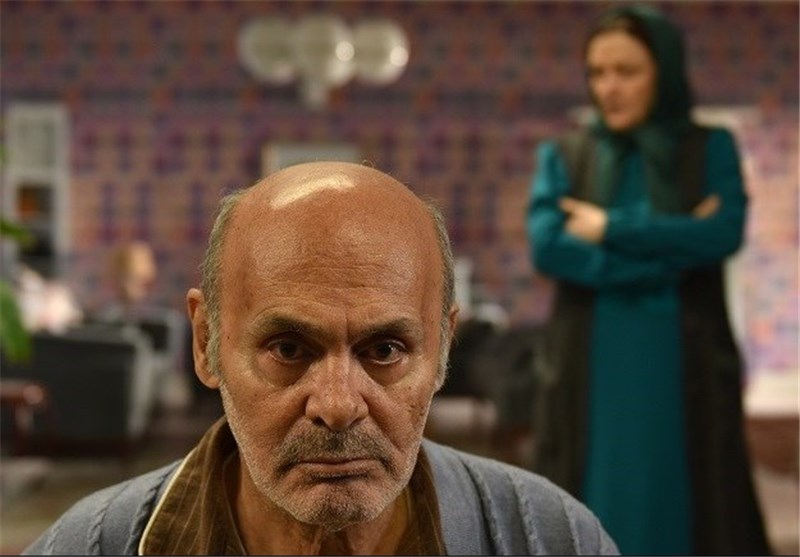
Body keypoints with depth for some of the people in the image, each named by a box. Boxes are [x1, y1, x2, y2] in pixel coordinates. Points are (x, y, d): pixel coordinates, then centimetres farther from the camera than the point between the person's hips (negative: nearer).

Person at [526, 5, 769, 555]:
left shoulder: (711, 149, 6)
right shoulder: (564, 155, 6)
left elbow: (724, 234, -11)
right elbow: (547, 247, -10)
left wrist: (609, 228, -10)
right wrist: (675, 249, -12)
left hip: (685, 372, 0)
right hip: (592, 374, 0)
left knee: (688, 508, 1)